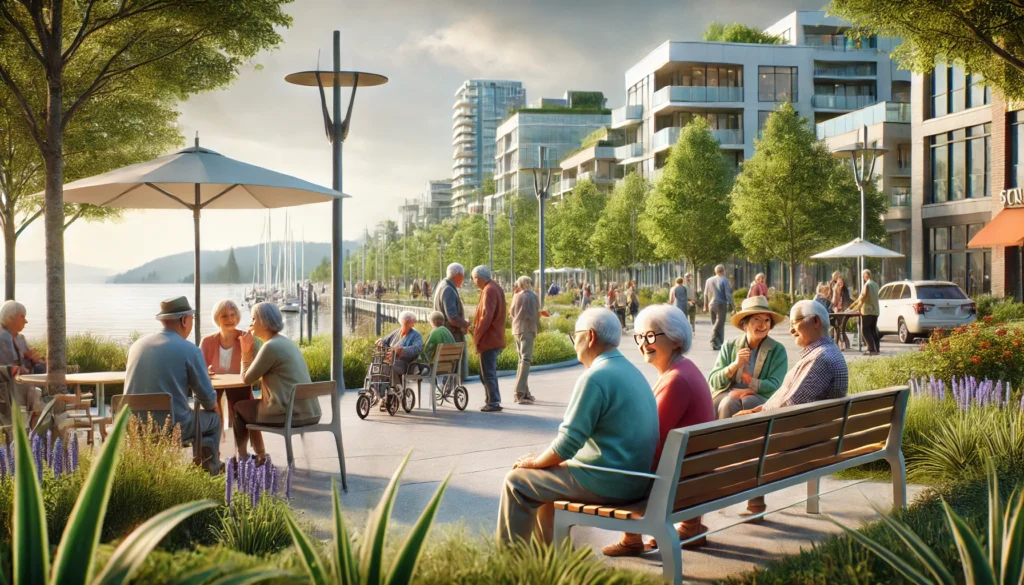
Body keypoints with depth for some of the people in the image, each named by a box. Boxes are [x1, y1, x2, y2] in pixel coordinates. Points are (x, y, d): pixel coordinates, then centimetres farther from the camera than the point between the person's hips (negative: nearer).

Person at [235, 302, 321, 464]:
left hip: (290, 415, -8)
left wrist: (246, 352, 3)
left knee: (240, 408, 17)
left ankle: (242, 459, 31)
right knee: (251, 406, 30)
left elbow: (247, 379, -6)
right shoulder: (286, 342, 15)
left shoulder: (271, 346, -14)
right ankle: (258, 456, 35)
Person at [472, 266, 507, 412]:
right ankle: (493, 401, 20)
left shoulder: (489, 290, -15)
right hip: (495, 338, 10)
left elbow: (486, 316, -23)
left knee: (488, 373, -5)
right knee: (489, 372, 16)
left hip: (488, 339, -10)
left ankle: (493, 403, -3)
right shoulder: (496, 288, 15)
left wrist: (477, 336, -16)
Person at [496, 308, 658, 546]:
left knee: (516, 481, 1)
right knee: (543, 478, 27)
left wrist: (535, 462, -1)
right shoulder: (631, 371, 13)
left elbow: (568, 441, -20)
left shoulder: (595, 377, -19)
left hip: (606, 483, -10)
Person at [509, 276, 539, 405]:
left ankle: (524, 391, 21)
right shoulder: (533, 296, -5)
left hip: (516, 330, 5)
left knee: (522, 359, 17)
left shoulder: (516, 296, 4)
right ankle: (520, 393, -19)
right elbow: (536, 315, -4)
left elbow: (511, 313, 9)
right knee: (526, 360, -8)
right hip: (528, 330, -5)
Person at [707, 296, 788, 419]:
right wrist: (735, 364, -13)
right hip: (728, 394, 1)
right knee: (728, 404, -33)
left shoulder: (778, 350, 2)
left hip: (761, 397, -1)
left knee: (748, 403, -33)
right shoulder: (729, 346, 7)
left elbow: (774, 386, -5)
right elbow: (713, 382, 2)